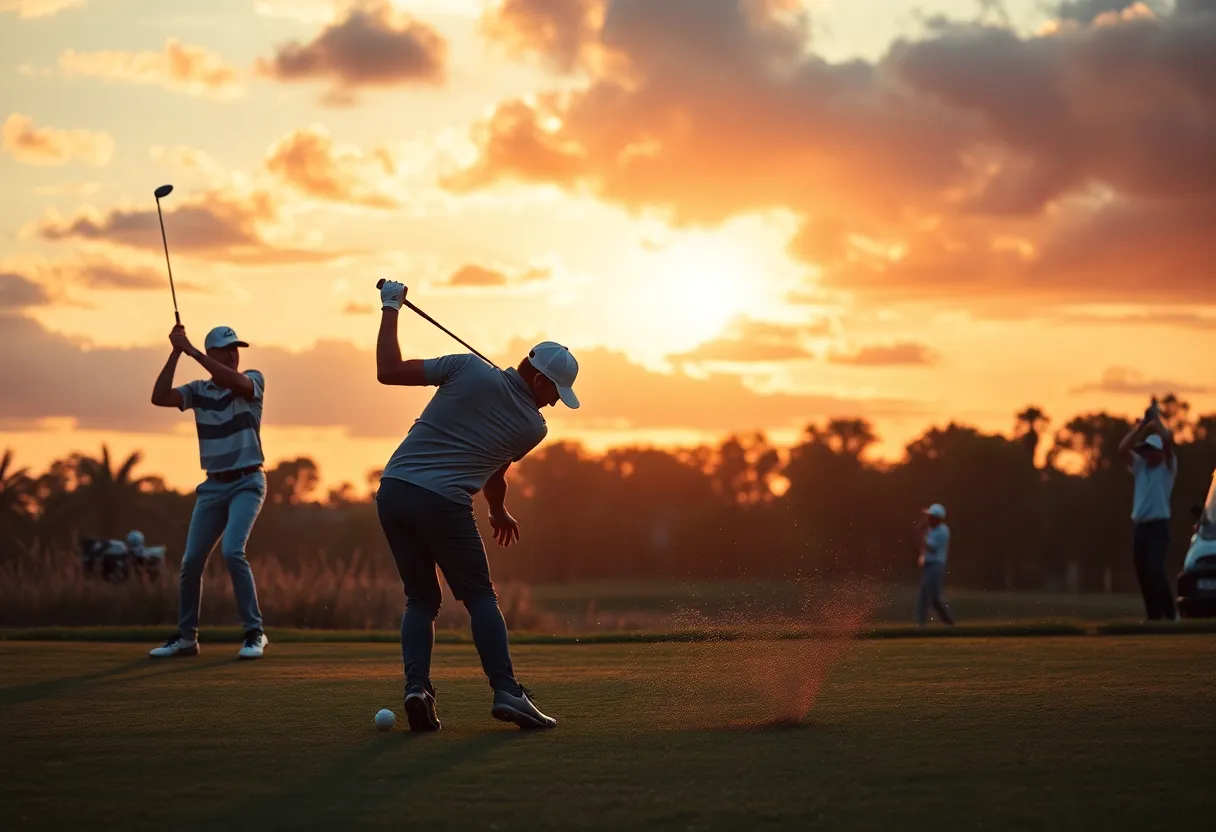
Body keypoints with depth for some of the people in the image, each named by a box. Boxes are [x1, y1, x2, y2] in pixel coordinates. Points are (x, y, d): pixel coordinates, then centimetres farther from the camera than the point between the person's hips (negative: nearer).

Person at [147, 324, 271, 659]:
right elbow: (159, 397, -9)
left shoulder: (253, 380, -3)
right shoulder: (199, 390, 6)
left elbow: (234, 381, -26)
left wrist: (190, 350, -27)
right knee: (191, 562, 2)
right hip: (213, 486, 4)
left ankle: (255, 633, -14)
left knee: (232, 551, -22)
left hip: (247, 483, -4)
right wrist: (176, 353, -15)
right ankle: (186, 637, 17)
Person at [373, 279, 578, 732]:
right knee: (480, 597, 10)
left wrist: (390, 309, 13)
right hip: (443, 504, -3)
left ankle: (417, 686, -3)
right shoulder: (534, 428, 5)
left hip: (393, 490, 4)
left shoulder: (470, 369, 4)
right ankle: (506, 692, -4)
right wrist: (499, 513, 43)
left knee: (420, 598, 15)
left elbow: (389, 371, 1)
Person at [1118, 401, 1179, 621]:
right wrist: (1143, 424, -1)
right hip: (1139, 526, 6)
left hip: (1158, 526, -6)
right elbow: (1123, 449, 1)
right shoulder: (1140, 466, 15)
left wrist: (1156, 418, -7)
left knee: (1155, 571, -19)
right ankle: (1154, 616, 10)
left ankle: (1170, 613, -11)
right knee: (1143, 575, 4)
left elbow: (1168, 441, -16)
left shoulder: (1167, 467, 1)